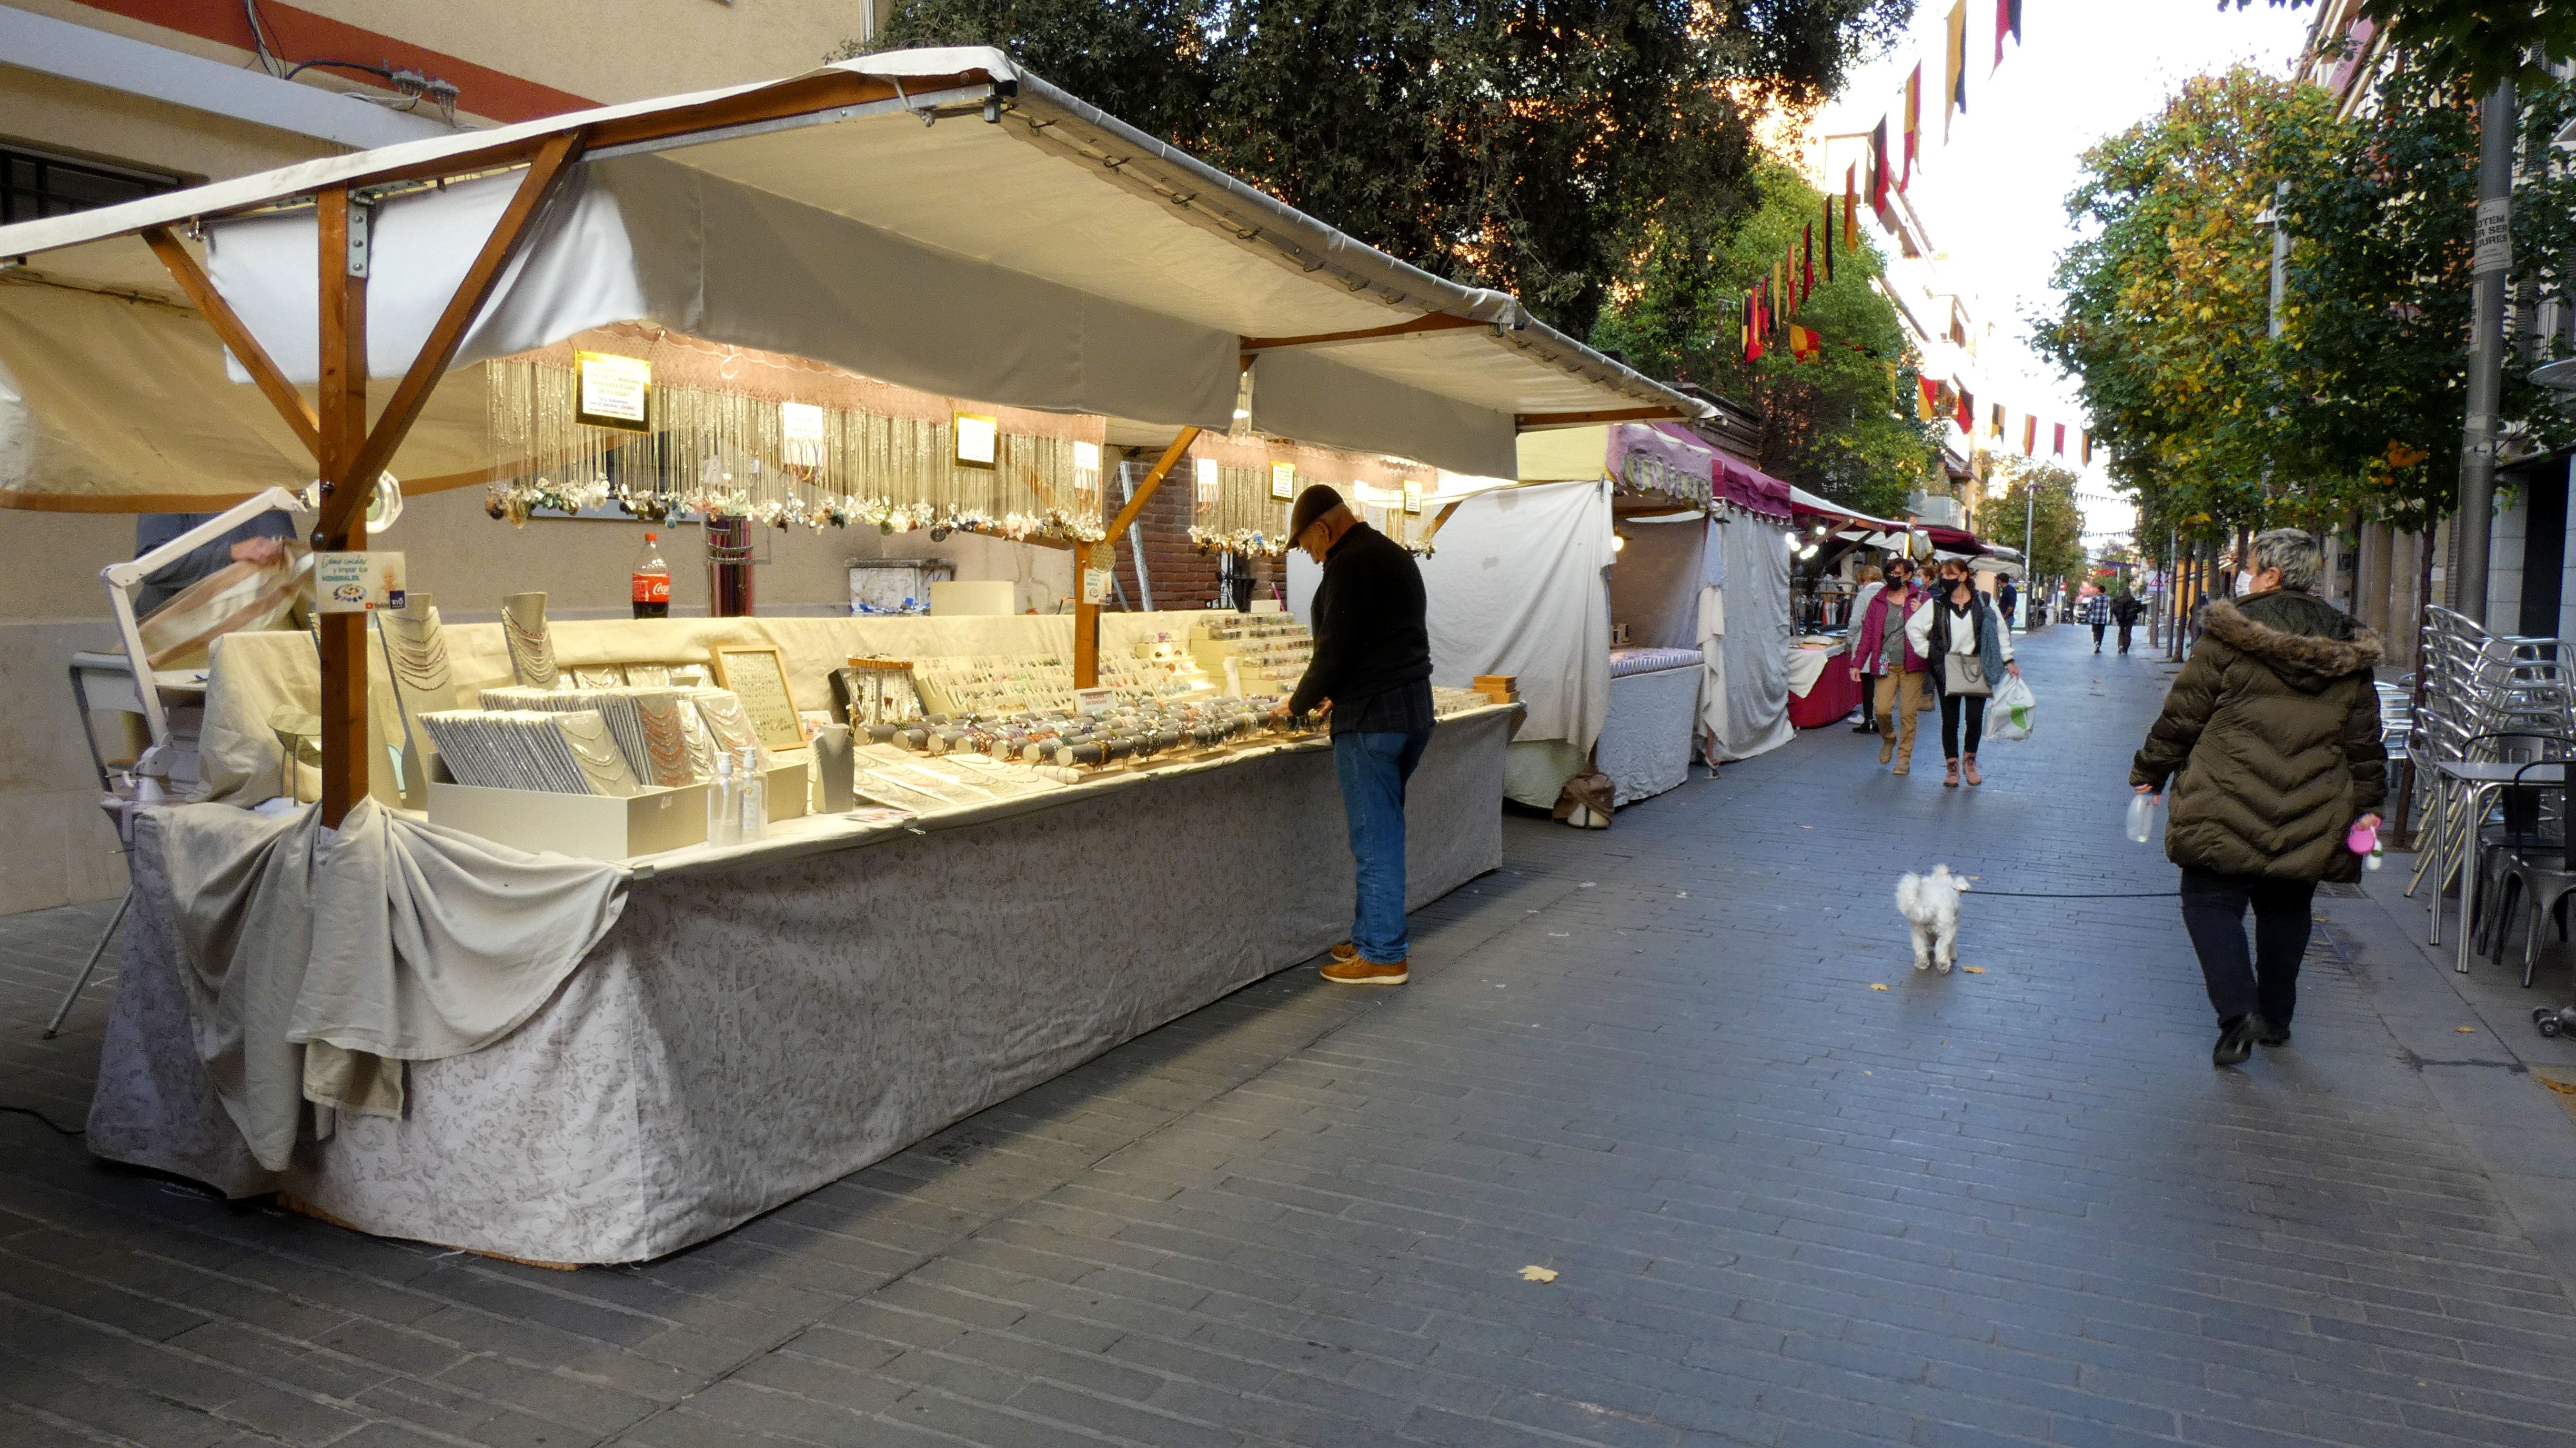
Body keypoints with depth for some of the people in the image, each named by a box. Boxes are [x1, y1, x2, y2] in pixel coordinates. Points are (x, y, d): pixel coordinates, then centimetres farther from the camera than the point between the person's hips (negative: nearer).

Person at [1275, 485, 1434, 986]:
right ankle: (1373, 936, 22)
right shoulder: (1396, 556, 18)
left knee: (1375, 837, -3)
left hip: (1371, 718, -10)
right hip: (1414, 710, 10)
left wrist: (1299, 703, -1)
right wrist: (1338, 695, 23)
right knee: (1383, 832, 15)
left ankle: (1384, 954, 3)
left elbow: (1335, 648, -15)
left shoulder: (1348, 564, -12)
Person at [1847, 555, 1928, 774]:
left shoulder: (1921, 599, 5)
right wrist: (1857, 663, 4)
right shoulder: (1878, 602, 11)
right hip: (1885, 665, 2)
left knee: (1908, 713, -2)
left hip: (1912, 665, -2)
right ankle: (1888, 739, 26)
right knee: (1882, 709, -7)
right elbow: (1867, 634, 10)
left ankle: (1904, 757, 11)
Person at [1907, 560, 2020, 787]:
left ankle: (1970, 760, 21)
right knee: (1950, 721, 1)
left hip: (1977, 668, 0)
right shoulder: (1936, 605, 1)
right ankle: (1953, 766, 13)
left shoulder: (1983, 602, 2)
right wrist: (1929, 653, 2)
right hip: (1948, 669, 0)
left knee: (1975, 718, -3)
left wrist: (2008, 661, 8)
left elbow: (2000, 631, 9)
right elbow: (1913, 627, 7)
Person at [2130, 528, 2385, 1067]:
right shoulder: (2348, 650, 7)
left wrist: (2149, 773, 6)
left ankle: (2237, 1014, -13)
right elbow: (2364, 739, 11)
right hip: (2310, 818, 5)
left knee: (2210, 902, 2)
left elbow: (2182, 714, -5)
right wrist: (2367, 802, 18)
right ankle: (2275, 1018, 29)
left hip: (2229, 808, -5)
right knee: (2285, 911, 18)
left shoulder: (2229, 635, -9)